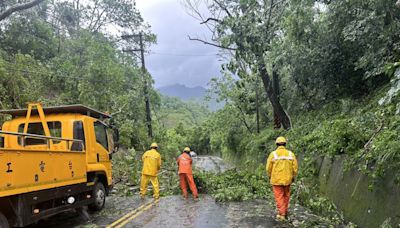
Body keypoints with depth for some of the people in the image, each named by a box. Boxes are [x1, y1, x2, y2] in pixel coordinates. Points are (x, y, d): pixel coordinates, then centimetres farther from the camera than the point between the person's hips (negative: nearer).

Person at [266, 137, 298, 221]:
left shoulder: (273, 154, -9)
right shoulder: (291, 154, -2)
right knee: (286, 195, 19)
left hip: (276, 179, -3)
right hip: (287, 179, 3)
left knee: (279, 197, 5)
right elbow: (295, 167, 0)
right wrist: (293, 177, 15)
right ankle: (285, 212, 30)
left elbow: (269, 168, -5)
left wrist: (270, 176, 13)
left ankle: (281, 214, 5)